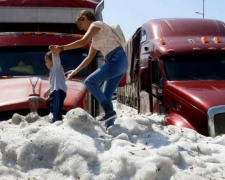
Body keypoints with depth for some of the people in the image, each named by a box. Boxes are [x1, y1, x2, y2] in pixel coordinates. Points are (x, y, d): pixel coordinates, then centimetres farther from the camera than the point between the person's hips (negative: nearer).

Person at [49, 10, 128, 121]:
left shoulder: (96, 24, -2)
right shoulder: (95, 38, 25)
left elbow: (83, 42, -15)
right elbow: (89, 58, 28)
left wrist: (61, 48, -13)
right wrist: (75, 71, 26)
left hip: (117, 60, -9)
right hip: (118, 63, 9)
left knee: (90, 82, -12)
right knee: (106, 97, 6)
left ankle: (109, 111, -11)